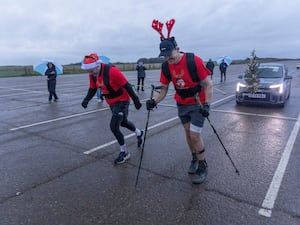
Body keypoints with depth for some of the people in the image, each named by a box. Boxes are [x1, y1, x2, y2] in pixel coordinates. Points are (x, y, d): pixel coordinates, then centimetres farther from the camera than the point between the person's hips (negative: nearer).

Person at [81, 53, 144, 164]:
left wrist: (136, 100, -18)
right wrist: (86, 100, -12)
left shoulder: (112, 71, -29)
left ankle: (124, 152, 10)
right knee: (123, 122, 25)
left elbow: (127, 86, -24)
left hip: (122, 101, -8)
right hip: (111, 102, 8)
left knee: (114, 127, -12)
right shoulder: (92, 74, -7)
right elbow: (92, 89, 5)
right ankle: (139, 133, 55)